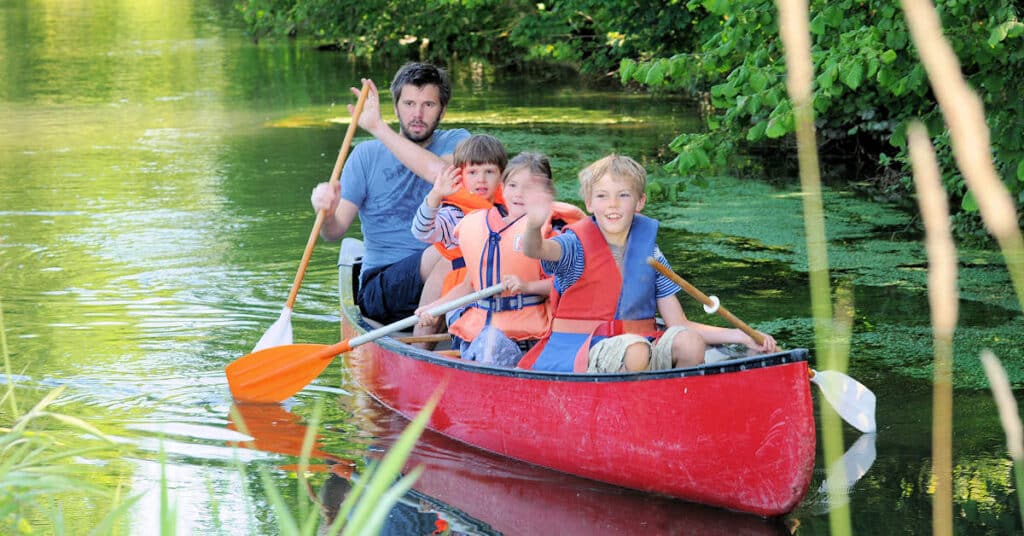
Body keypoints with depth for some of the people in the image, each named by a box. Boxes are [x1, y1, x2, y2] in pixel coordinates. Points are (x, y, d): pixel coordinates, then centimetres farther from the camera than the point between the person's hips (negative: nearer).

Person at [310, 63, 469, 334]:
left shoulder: (456, 141, 9)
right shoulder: (367, 155, 9)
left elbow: (444, 175, -18)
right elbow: (335, 231, 1)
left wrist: (379, 128, -19)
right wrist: (326, 213, -25)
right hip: (380, 287, -2)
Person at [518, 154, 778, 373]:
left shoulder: (650, 255, 10)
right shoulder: (578, 245, -1)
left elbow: (679, 325, 12)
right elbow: (534, 250, -25)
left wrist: (740, 336, 1)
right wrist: (534, 225, -50)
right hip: (582, 351, -4)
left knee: (690, 343, -23)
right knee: (635, 351, -35)